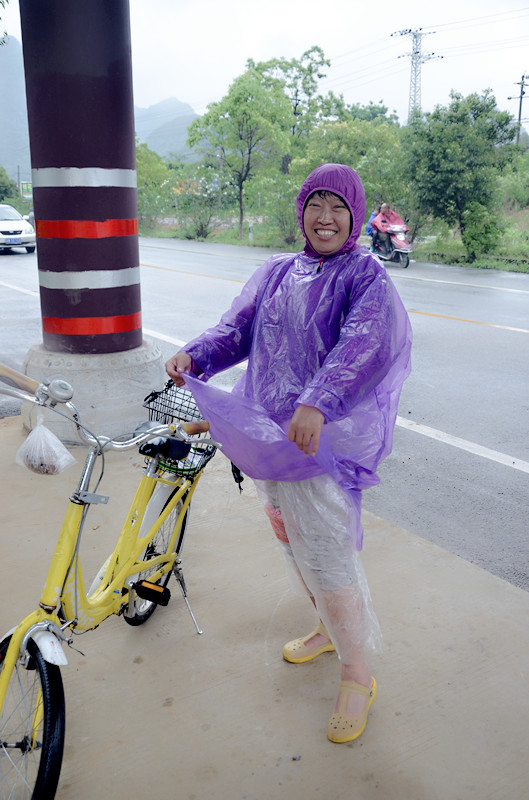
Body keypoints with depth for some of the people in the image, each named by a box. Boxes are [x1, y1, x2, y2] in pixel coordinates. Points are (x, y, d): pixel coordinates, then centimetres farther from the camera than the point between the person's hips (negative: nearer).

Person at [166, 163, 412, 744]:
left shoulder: (367, 276, -6)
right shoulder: (276, 273, 12)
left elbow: (363, 342, -24)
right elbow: (239, 326, 6)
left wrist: (318, 402, -40)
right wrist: (196, 355, -15)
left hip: (327, 436, -6)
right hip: (269, 433, 6)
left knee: (327, 557, -5)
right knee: (293, 541, 19)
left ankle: (358, 677, 16)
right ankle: (329, 629, 44)